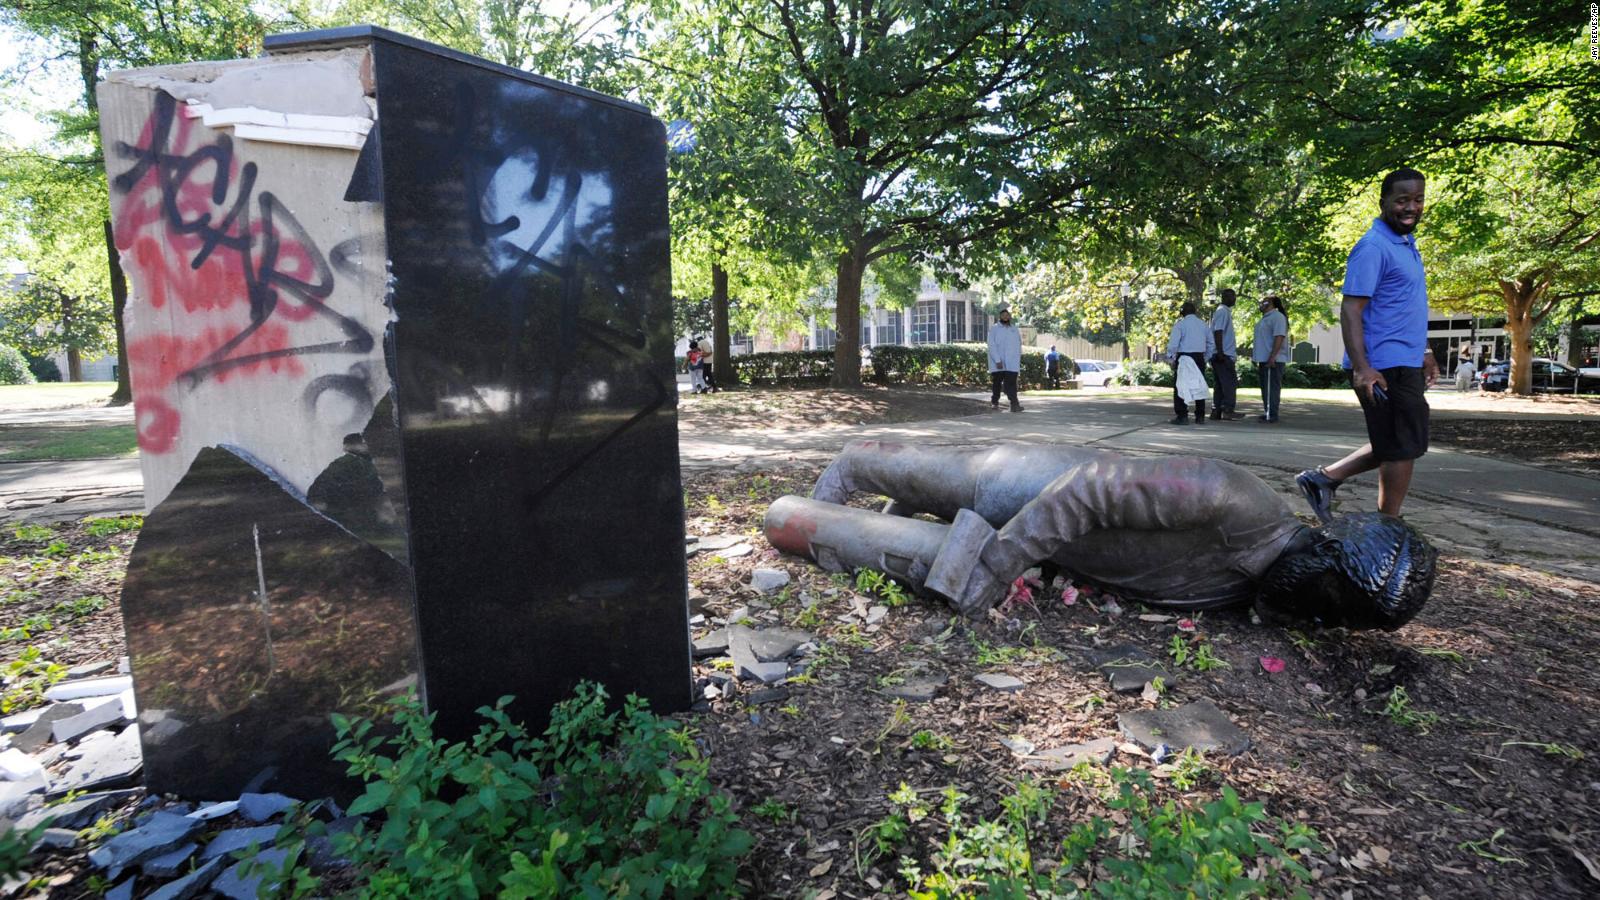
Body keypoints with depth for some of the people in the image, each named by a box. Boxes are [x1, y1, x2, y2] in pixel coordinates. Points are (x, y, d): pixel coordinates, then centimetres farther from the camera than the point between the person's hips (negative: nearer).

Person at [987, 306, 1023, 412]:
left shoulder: (1014, 329, 14)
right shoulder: (994, 329, 1)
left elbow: (1019, 345, 17)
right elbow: (992, 346, -7)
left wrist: (1019, 359, 8)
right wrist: (997, 360, -16)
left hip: (1012, 363, 2)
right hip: (997, 363, -2)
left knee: (1011, 383, -8)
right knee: (996, 383, 8)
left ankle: (1014, 404, -16)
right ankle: (994, 402, 22)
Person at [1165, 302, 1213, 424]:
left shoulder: (1180, 324, -5)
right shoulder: (1203, 325, 12)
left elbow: (1173, 343, -13)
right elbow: (1211, 344, 14)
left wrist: (1170, 359, -5)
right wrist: (1205, 357, 19)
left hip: (1183, 357, -5)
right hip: (1199, 358, 5)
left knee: (1180, 387, -1)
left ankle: (1182, 416, -6)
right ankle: (1200, 417, 14)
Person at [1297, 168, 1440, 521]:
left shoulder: (1407, 244, 17)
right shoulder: (1373, 247, -13)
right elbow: (1351, 310, -20)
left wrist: (1423, 353, 27)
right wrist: (1361, 367, -28)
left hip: (1405, 365, 10)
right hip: (1385, 368, -10)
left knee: (1393, 446, 15)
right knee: (1403, 448, -2)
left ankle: (1323, 477, 18)